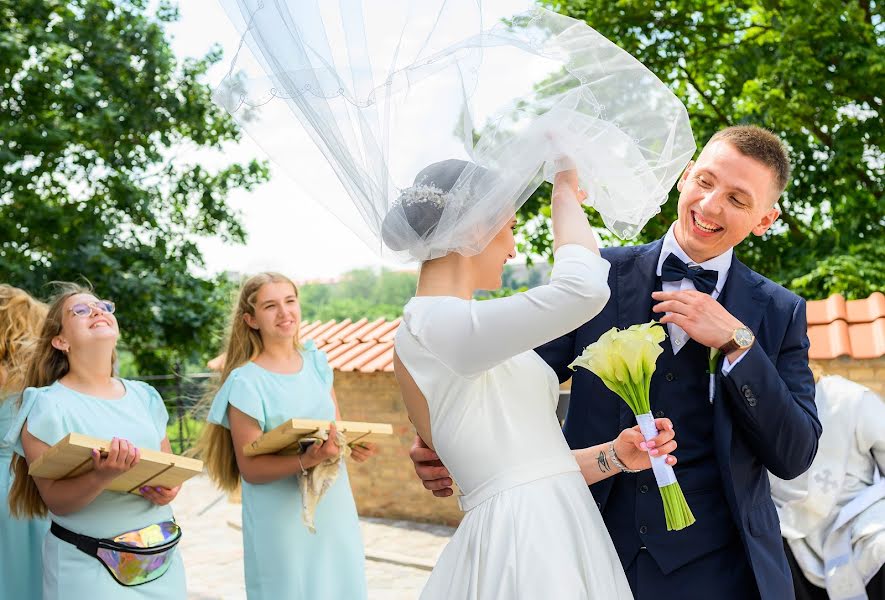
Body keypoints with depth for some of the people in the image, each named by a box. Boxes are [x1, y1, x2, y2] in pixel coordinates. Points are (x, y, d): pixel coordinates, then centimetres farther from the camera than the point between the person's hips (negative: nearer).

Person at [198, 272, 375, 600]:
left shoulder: (316, 360, 3)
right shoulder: (246, 382, -14)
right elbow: (250, 469, -14)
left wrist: (353, 445, -11)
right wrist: (307, 461, -28)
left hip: (333, 509, 6)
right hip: (283, 520, -5)